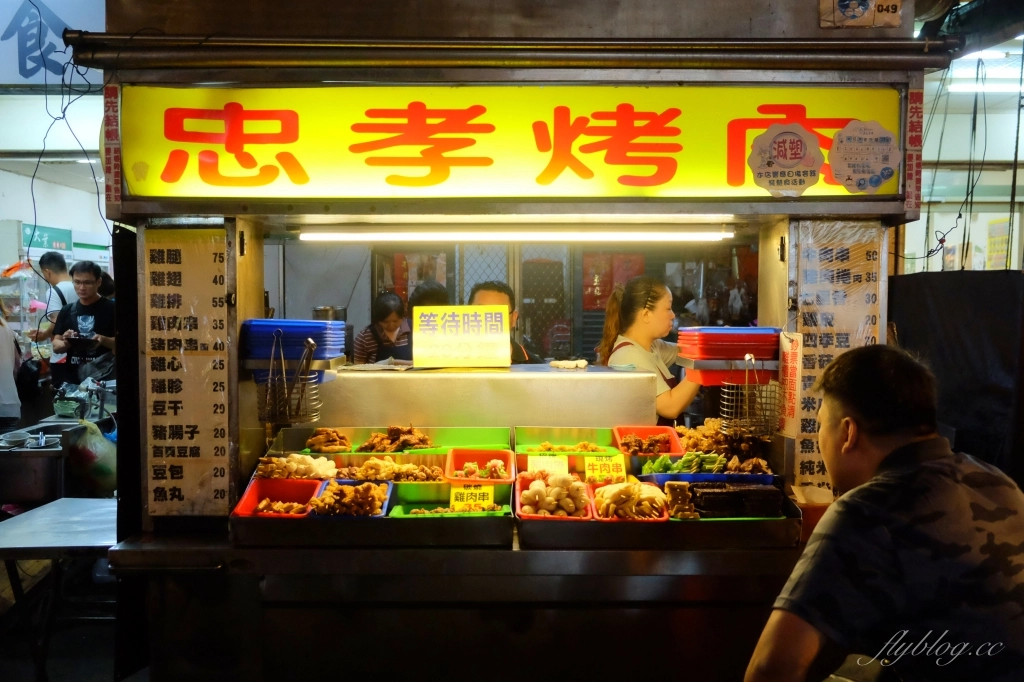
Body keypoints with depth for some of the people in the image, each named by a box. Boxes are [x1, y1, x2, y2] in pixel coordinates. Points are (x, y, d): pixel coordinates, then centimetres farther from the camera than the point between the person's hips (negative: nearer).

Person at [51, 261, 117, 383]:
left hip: (104, 377, -4)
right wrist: (65, 343, -10)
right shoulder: (66, 311, 11)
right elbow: (56, 346, 12)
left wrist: (104, 340, -24)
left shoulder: (111, 308, -3)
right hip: (74, 378, 4)